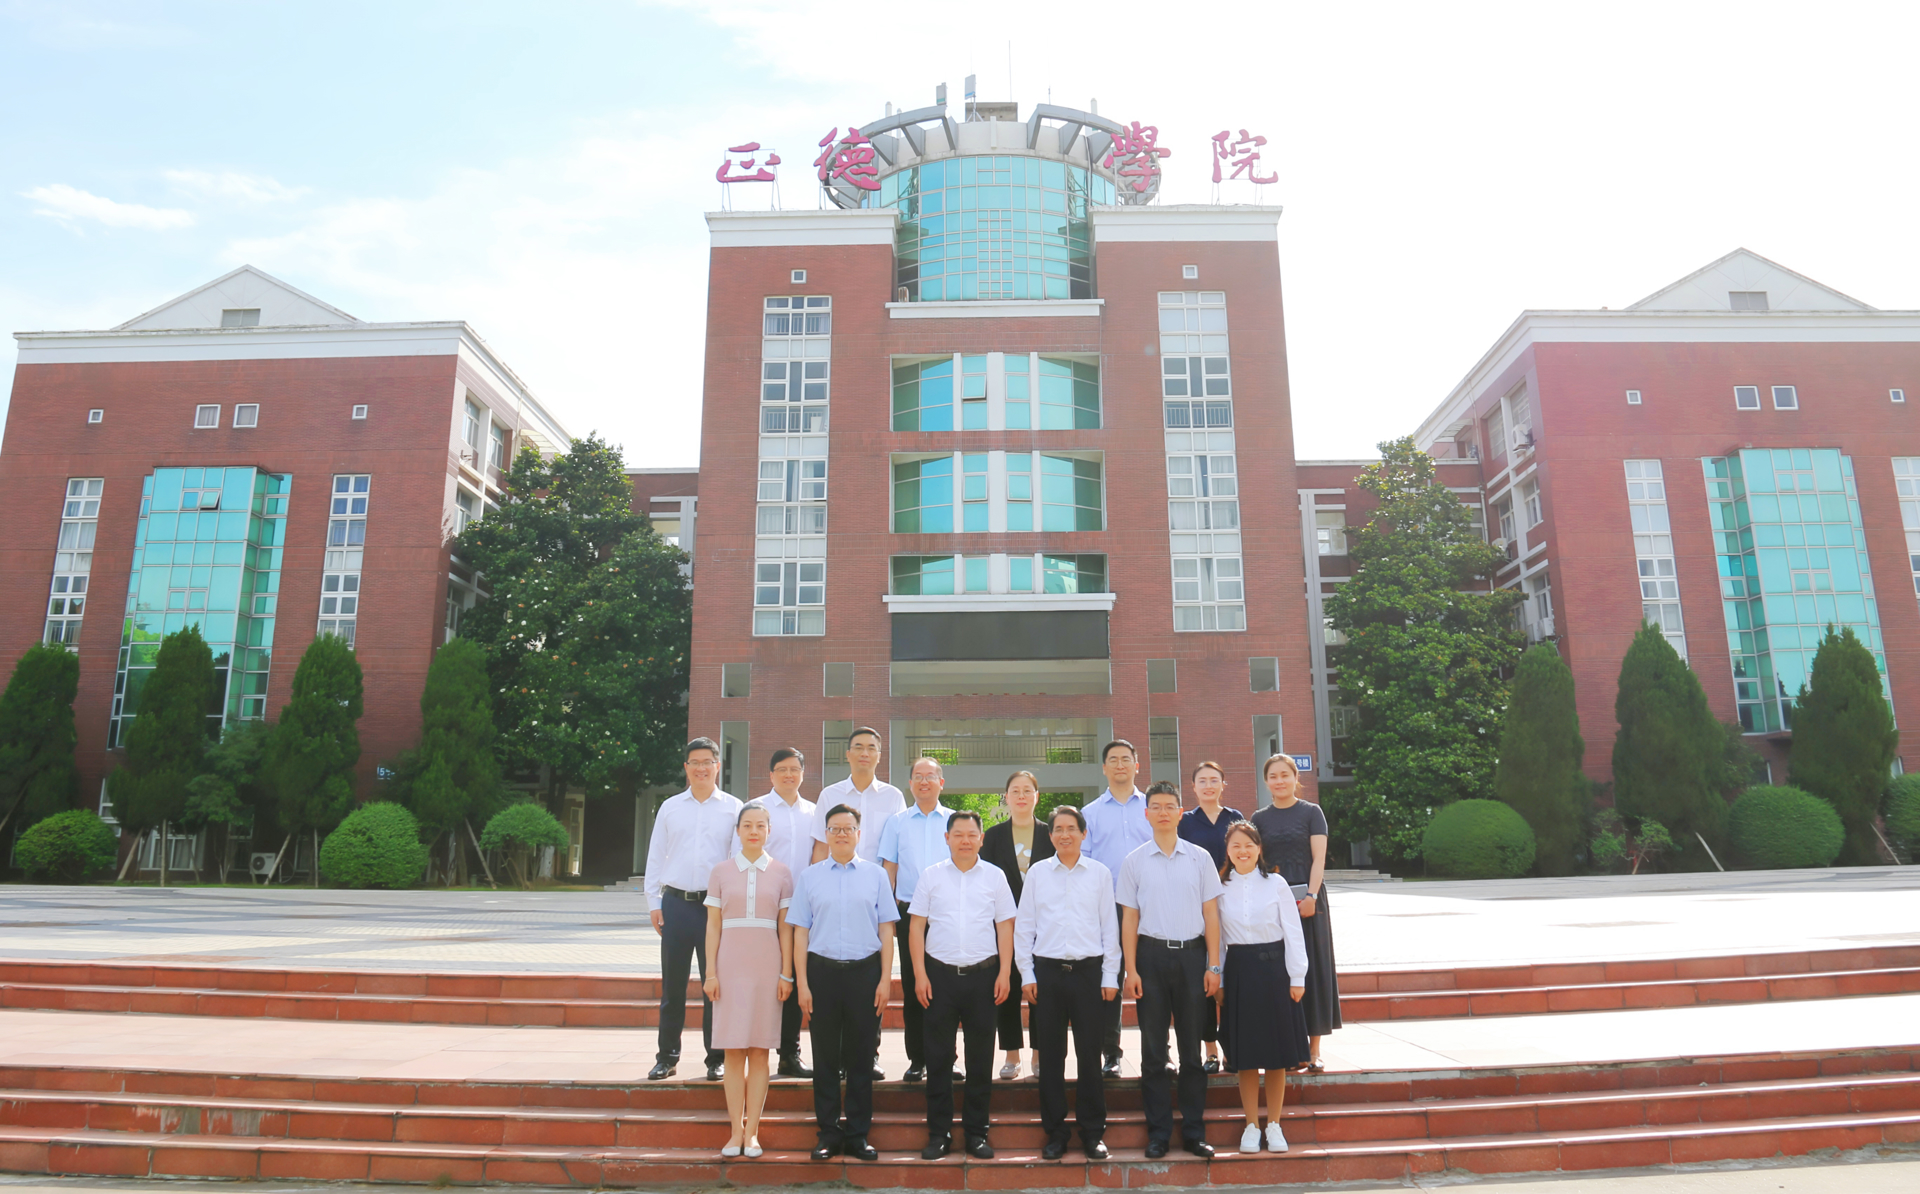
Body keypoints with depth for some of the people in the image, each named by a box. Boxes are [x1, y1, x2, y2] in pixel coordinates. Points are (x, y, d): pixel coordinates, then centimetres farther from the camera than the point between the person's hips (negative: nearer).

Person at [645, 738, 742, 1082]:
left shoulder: (733, 808, 5)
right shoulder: (670, 807, 10)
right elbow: (655, 857, 12)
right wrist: (654, 903, 6)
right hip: (676, 903, 2)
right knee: (672, 985, 6)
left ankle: (716, 1059, 12)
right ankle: (667, 1056, 18)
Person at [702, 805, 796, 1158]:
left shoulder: (781, 873, 4)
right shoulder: (721, 872, 5)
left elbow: (785, 927, 4)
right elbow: (713, 925, 5)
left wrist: (786, 973, -1)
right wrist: (711, 973, -1)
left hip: (767, 965, 0)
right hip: (731, 964, 0)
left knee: (759, 1051, 2)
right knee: (734, 1051, 1)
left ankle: (752, 1132, 9)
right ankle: (735, 1131, 8)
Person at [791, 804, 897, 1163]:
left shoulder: (876, 875, 6)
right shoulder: (809, 877, 7)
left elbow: (886, 930, 5)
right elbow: (800, 932, 5)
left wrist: (885, 980, -2)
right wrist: (802, 984, -1)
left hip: (865, 971, 0)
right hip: (822, 971, 0)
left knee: (861, 1056, 6)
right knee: (825, 1056, 7)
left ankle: (857, 1134, 17)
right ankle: (828, 1134, 18)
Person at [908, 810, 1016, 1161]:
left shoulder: (994, 876, 6)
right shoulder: (931, 876, 4)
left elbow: (1005, 927, 6)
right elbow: (917, 926, 4)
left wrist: (1005, 973, -1)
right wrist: (920, 974, -3)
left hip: (982, 974, 0)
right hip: (940, 974, 0)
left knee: (981, 1056, 6)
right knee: (938, 1055, 4)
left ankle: (977, 1132, 17)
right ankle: (939, 1132, 15)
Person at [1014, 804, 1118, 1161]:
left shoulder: (1100, 874, 5)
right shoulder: (1037, 872, 5)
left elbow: (1110, 926, 6)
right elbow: (1023, 925, 7)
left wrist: (1110, 977, 2)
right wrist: (1027, 974, 3)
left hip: (1089, 971, -1)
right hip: (1048, 971, 1)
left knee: (1089, 1054, 3)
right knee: (1050, 1055, 6)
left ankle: (1092, 1132, 16)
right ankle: (1055, 1132, 17)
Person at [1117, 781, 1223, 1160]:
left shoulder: (1200, 858, 4)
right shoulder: (1134, 861, 3)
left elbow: (1211, 914, 6)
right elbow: (1129, 918, 3)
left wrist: (1213, 965, 1)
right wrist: (1130, 969, -2)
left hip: (1192, 954, 1)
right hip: (1152, 954, 0)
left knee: (1192, 1047, 7)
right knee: (1153, 1047, 5)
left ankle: (1194, 1132, 17)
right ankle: (1158, 1133, 14)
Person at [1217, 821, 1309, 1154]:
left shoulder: (1276, 884, 1)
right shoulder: (1220, 888, 3)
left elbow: (1292, 932, 1)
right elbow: (1215, 935, 4)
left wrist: (1296, 977, -2)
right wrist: (1217, 980, 2)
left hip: (1273, 968, 0)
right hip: (1238, 972, 1)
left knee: (1278, 1053, 5)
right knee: (1245, 1053, 5)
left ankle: (1274, 1125, 18)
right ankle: (1252, 1126, 17)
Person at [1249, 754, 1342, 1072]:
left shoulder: (1311, 812, 2)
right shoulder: (1259, 818, 9)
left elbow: (1319, 858, -5)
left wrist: (1311, 896, -15)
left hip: (1308, 899, -2)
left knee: (1312, 968, 0)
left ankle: (1314, 1049, 7)